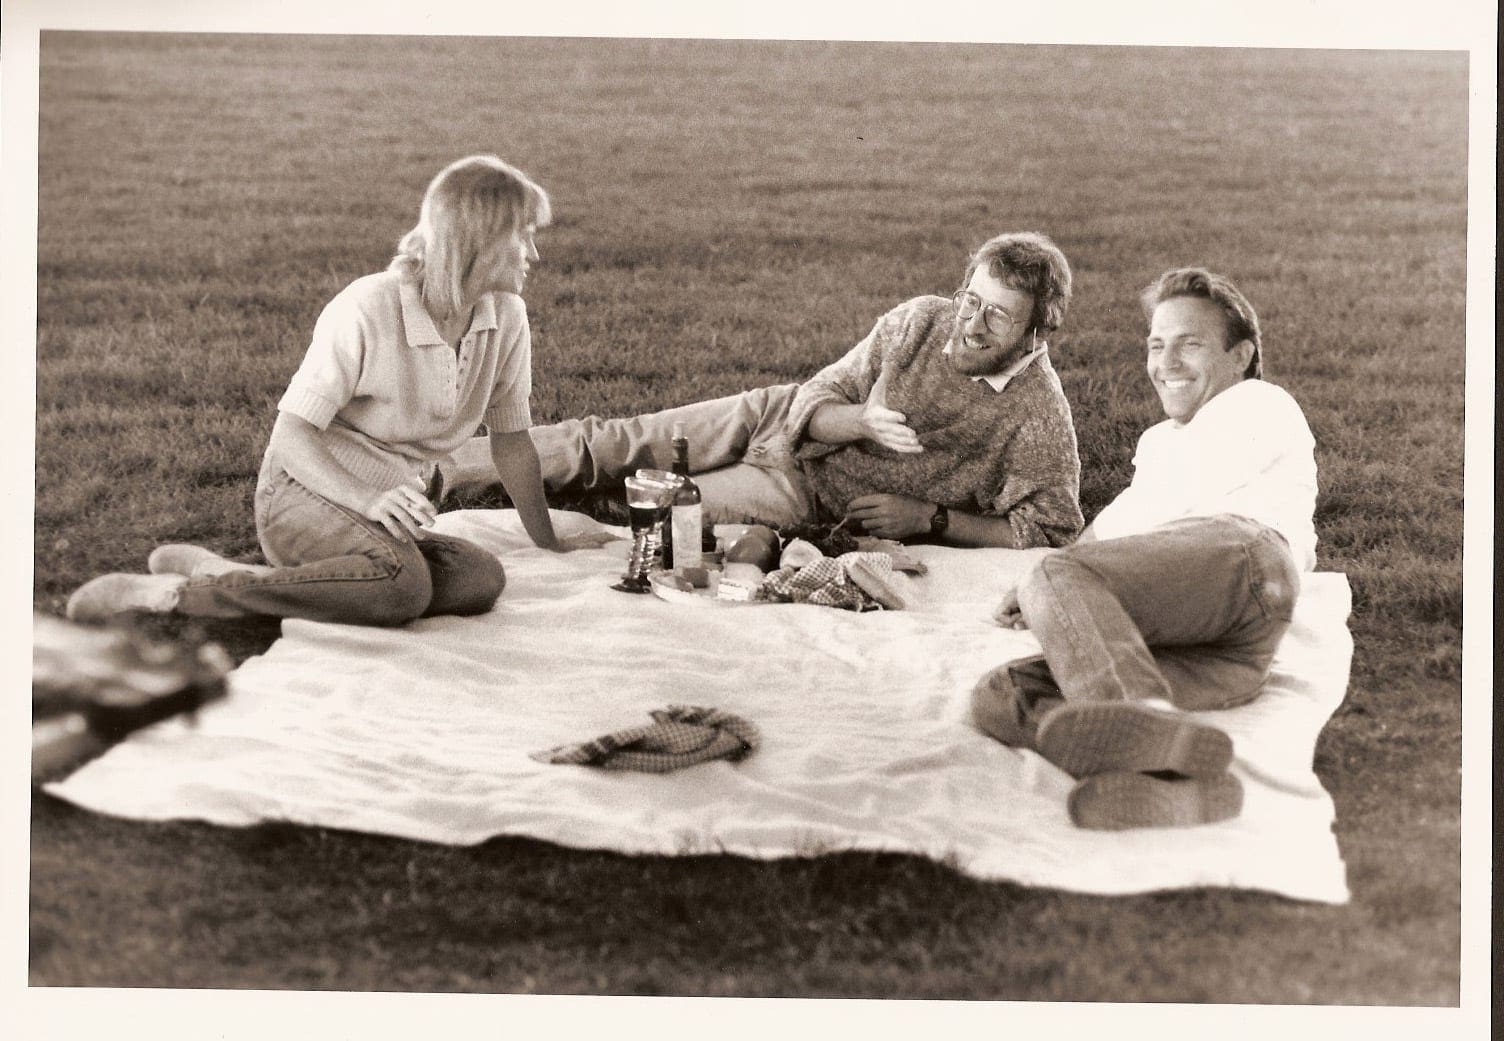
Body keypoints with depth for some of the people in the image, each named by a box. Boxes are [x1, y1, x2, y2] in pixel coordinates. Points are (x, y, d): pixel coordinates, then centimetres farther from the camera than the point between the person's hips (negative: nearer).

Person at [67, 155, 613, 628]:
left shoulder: (507, 317, -1)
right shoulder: (367, 310, -19)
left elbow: (511, 439, 11)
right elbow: (291, 435, -18)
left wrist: (548, 541, 16)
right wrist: (367, 501, -33)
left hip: (390, 512, 7)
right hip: (305, 493, -7)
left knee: (482, 579, -25)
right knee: (402, 585, -36)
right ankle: (171, 592, -27)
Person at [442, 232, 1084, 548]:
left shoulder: (1039, 416, -19)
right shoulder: (920, 323, -9)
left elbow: (1051, 533, -17)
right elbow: (816, 401, -4)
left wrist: (927, 518, -20)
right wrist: (862, 422, -27)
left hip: (807, 499, -3)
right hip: (784, 421, 3)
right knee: (613, 443, -4)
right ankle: (439, 475, 1)